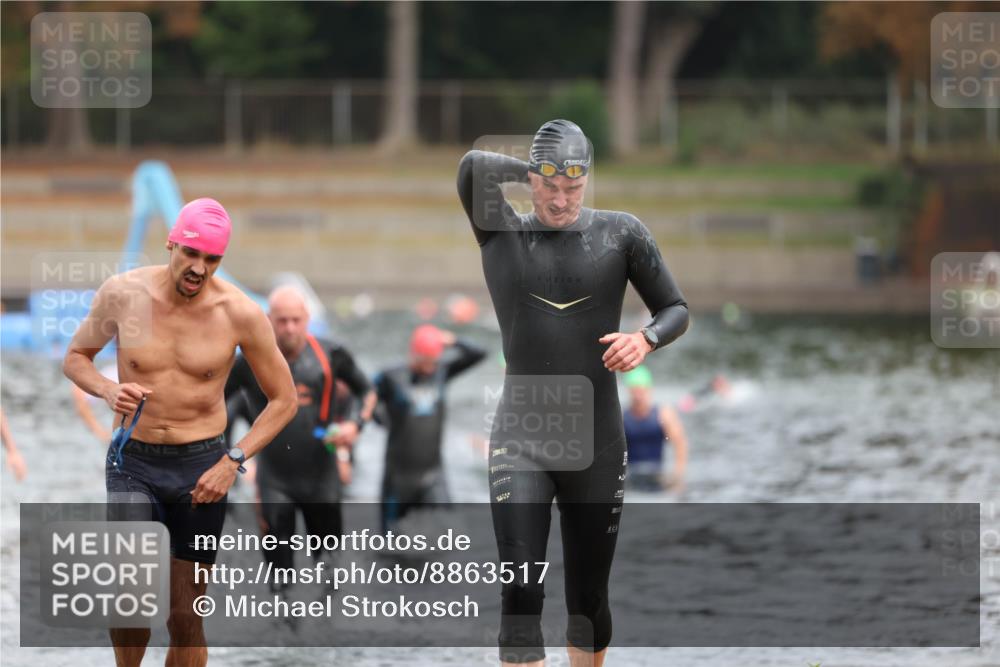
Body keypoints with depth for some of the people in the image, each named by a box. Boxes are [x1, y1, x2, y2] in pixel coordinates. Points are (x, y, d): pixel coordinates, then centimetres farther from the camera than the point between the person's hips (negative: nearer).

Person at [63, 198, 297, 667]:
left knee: (186, 618, 4)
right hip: (132, 460, 0)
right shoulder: (123, 293, -6)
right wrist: (107, 391, -12)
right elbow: (75, 357, 10)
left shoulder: (240, 313, -8)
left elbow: (283, 399, 2)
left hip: (201, 465, 0)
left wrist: (233, 461, -9)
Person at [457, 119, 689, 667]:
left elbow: (677, 310, 7)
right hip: (519, 441, -1)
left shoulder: (620, 233, 2)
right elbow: (474, 166, -17)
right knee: (521, 597, -14)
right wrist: (540, 171, -2)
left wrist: (646, 338, -14)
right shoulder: (500, 234, 0)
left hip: (597, 446, 1)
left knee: (589, 600, 10)